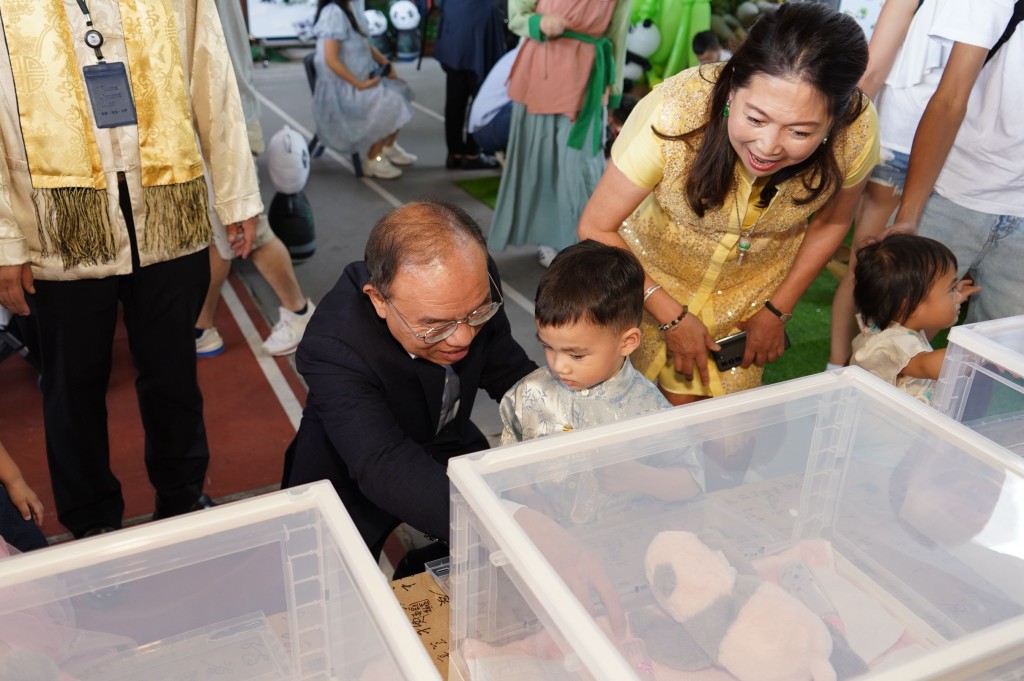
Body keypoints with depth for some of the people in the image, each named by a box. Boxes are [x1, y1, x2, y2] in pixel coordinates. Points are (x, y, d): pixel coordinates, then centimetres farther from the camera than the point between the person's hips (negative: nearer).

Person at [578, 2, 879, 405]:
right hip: (656, 278, -2)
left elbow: (831, 222, -4)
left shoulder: (855, 134, -28)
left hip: (756, 285, 2)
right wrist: (671, 317, -21)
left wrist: (778, 310, -1)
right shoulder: (675, 114, -37)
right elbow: (596, 229, -23)